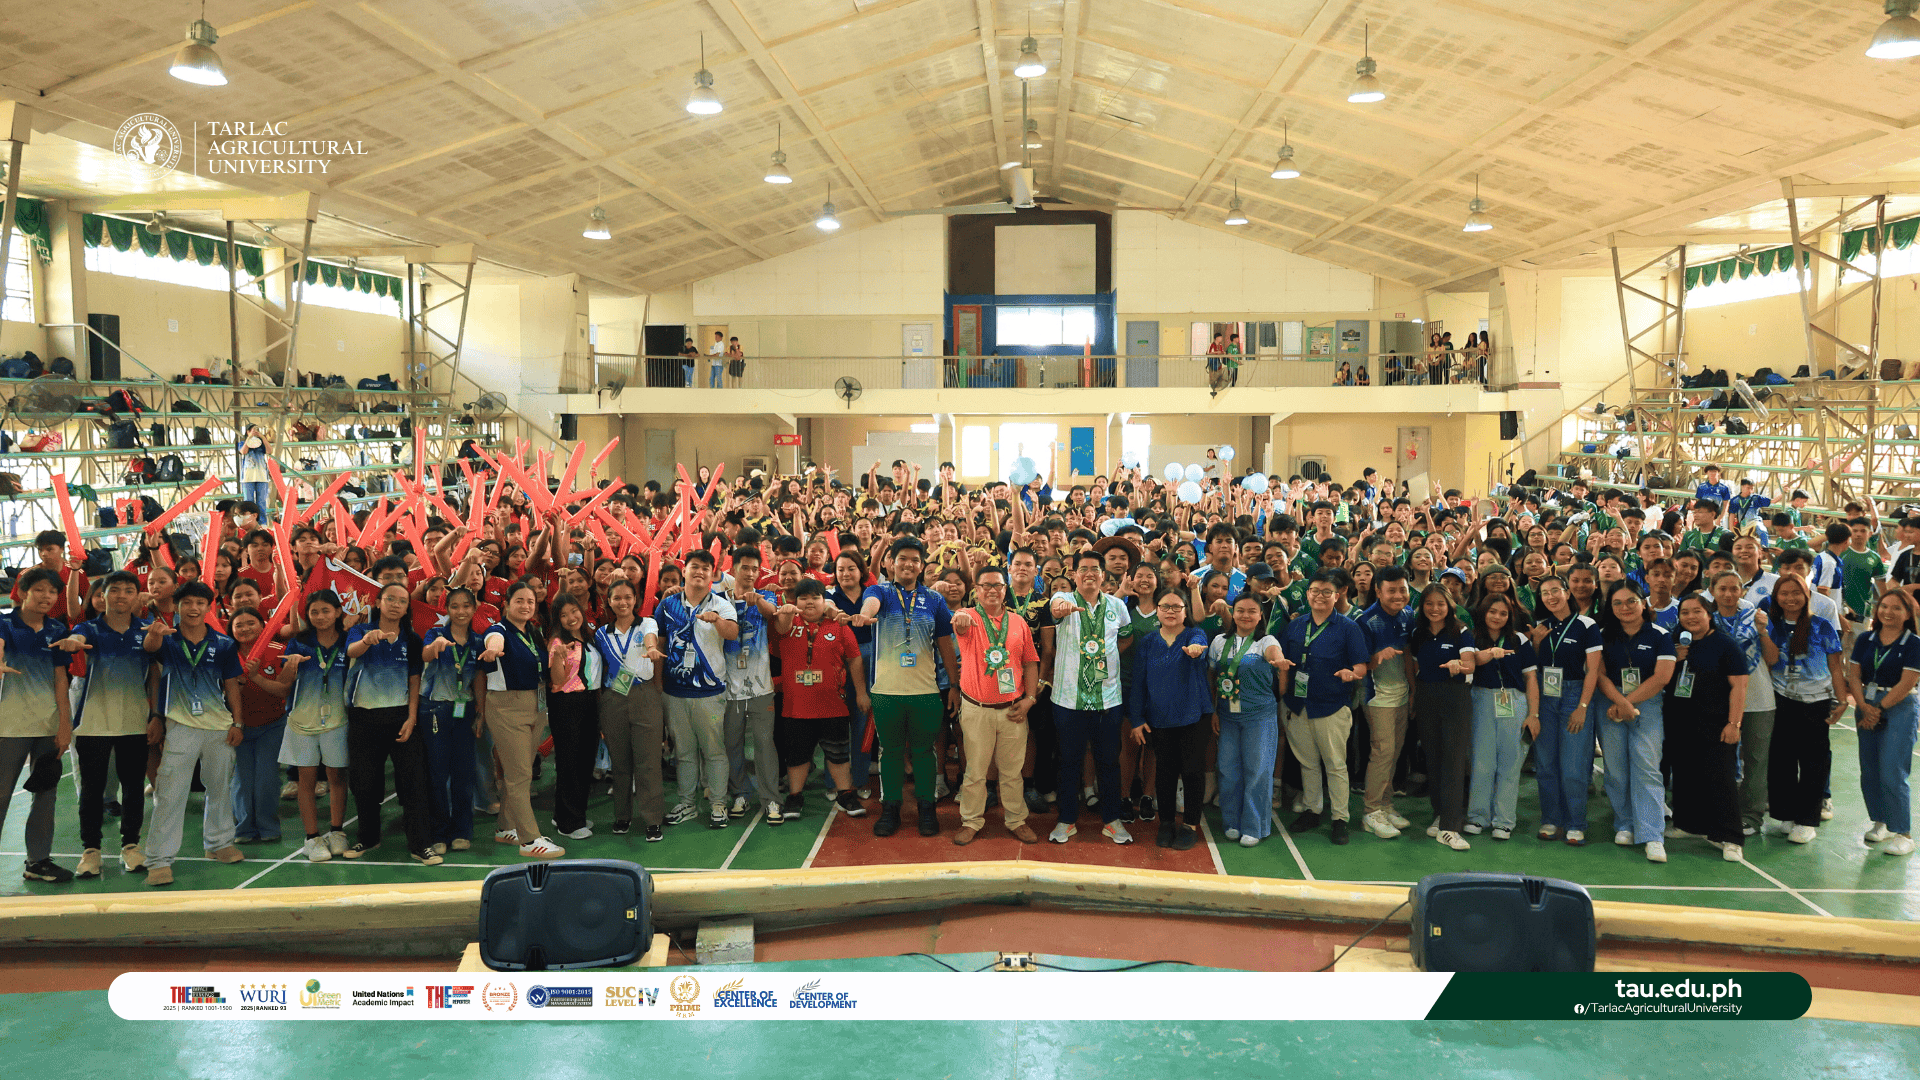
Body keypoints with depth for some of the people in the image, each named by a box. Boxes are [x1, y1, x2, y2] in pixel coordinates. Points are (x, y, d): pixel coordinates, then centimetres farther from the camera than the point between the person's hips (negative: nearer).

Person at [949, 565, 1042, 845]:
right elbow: (960, 620, -29)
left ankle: (1016, 820, 24)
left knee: (1012, 770, 10)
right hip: (976, 709, -2)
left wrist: (1029, 698, 0)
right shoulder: (969, 617, -2)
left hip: (1013, 710, 2)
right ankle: (971, 821, 19)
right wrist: (960, 617, -54)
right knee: (975, 770, 6)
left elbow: (1031, 663, 11)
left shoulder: (1018, 622, 8)